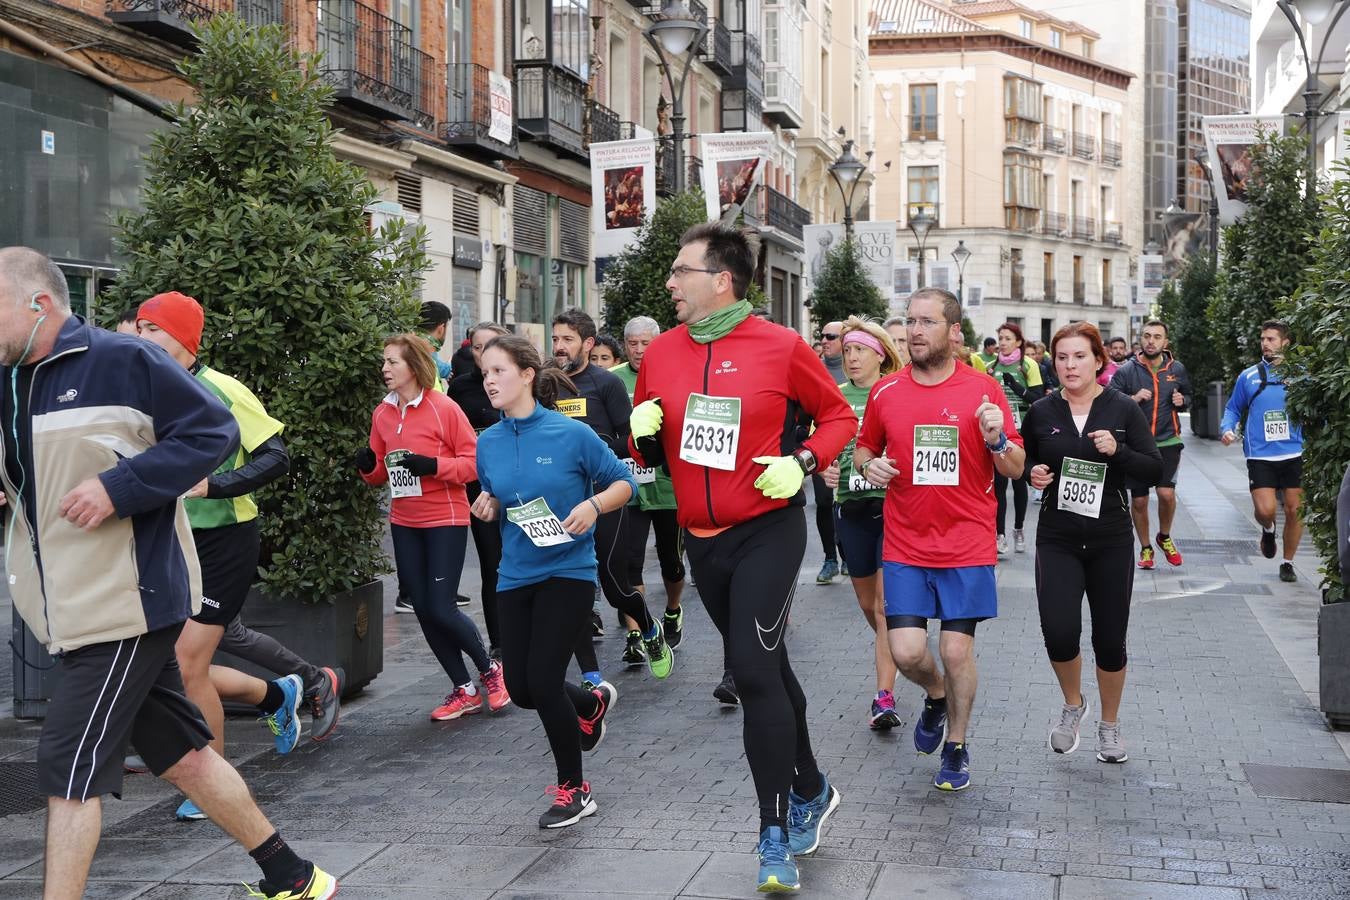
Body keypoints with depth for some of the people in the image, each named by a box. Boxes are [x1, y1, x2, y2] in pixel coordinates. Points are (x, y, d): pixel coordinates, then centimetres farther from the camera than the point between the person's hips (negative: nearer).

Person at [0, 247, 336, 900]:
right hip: (75, 612, 8)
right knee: (180, 755, 13)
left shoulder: (122, 362, -12)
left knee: (68, 768, -7)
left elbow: (215, 432, -13)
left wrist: (117, 487, -20)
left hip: (128, 602, -8)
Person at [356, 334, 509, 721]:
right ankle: (464, 690, 20)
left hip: (445, 520, -6)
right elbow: (380, 471, 15)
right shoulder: (382, 413, 6)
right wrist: (369, 467, -8)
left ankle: (489, 668, 19)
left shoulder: (444, 408, -12)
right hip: (404, 524, 6)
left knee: (442, 609, -8)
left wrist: (432, 465, -24)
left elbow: (474, 462, -11)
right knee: (423, 611, 7)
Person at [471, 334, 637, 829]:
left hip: (568, 571, -5)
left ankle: (574, 790, 11)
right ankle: (593, 701, 42)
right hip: (515, 576, 6)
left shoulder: (571, 433, -13)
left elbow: (624, 482, -4)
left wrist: (594, 504, -22)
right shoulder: (488, 443, 2)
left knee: (542, 682, -12)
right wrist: (487, 507, -6)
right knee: (520, 688, 7)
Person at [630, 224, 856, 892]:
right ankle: (811, 791, 37)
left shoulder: (781, 346, -9)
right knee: (765, 669, 17)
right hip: (701, 538, 5)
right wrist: (642, 434, -9)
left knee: (754, 672, -15)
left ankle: (777, 833, -4)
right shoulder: (662, 352, 4)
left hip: (767, 531, -5)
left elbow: (838, 416, 2)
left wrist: (802, 462, -14)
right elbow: (646, 451, 13)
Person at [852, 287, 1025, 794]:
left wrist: (997, 439, -20)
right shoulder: (886, 392, 2)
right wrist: (868, 465, -5)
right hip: (905, 546, 2)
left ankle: (956, 747, 23)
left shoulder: (984, 390, -3)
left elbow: (1015, 470, 1)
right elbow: (864, 448, 17)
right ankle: (936, 696, 31)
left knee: (957, 650, 0)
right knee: (907, 652, -5)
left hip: (967, 545, -1)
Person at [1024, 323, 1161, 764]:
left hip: (1111, 540, 0)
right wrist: (1031, 474, -7)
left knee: (1110, 640, 6)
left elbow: (1154, 469, -2)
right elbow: (1023, 463, 15)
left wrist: (1118, 451, -19)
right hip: (1057, 540, 0)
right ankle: (1073, 704, 16)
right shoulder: (1041, 412, 1)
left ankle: (1110, 724, 29)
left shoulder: (1123, 410, -2)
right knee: (1059, 632, -14)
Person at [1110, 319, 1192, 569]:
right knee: (1138, 500, 7)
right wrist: (1133, 399, -19)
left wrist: (1182, 401, -2)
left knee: (1166, 493, -16)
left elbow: (1188, 397, 20)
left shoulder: (1177, 369, 4)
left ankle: (1164, 537, 13)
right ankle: (1146, 549, 26)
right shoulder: (1126, 370, -4)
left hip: (1168, 441, 0)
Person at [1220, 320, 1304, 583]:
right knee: (1265, 510, -14)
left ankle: (1287, 563, 23)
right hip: (1260, 456, -1)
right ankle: (1268, 530, 23)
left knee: (1295, 511, 3)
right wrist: (1227, 429, -6)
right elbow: (1233, 409, 13)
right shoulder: (1248, 377, 4)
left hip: (1294, 454, 1)